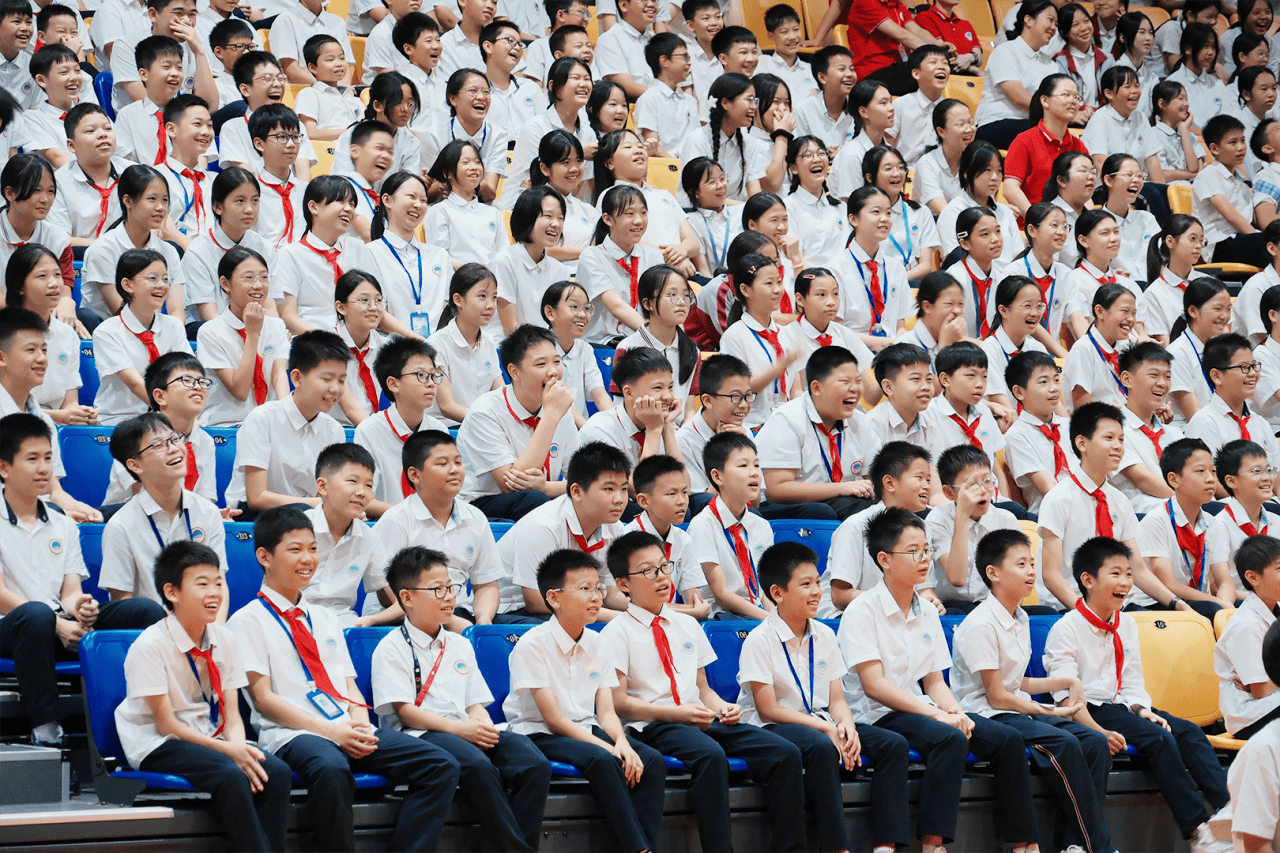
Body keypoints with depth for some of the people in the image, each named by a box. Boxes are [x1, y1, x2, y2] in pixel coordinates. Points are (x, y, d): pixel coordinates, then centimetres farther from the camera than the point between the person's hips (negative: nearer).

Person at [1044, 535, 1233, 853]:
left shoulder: (1127, 624, 14)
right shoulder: (1066, 629, -9)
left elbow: (1132, 680, 16)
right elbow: (1067, 695, -16)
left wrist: (1141, 708, -6)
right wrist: (1098, 732, -27)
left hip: (1122, 705, 8)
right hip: (1090, 711, -8)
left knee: (1188, 731, -14)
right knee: (1160, 739, -26)